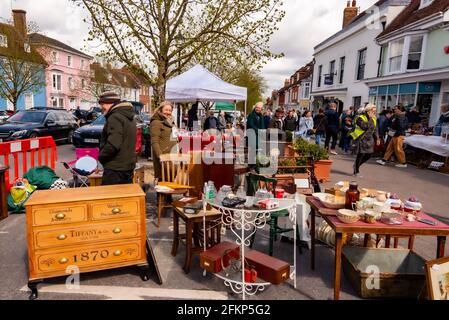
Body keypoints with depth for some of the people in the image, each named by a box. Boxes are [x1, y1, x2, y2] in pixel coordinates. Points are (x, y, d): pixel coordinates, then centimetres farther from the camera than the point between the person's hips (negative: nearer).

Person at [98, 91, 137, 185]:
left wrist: (101, 157, -10)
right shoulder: (129, 118, 16)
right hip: (129, 167, 9)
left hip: (115, 169, -9)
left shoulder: (115, 117, -15)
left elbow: (113, 144, -25)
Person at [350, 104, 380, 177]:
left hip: (369, 139, 8)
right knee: (361, 154, -7)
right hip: (361, 139, -8)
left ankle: (357, 165, 27)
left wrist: (377, 138, 12)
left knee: (369, 154, 6)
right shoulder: (360, 118, -13)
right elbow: (365, 127, -27)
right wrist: (370, 119, -20)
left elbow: (375, 129, 18)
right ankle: (356, 172, 5)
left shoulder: (374, 118, 11)